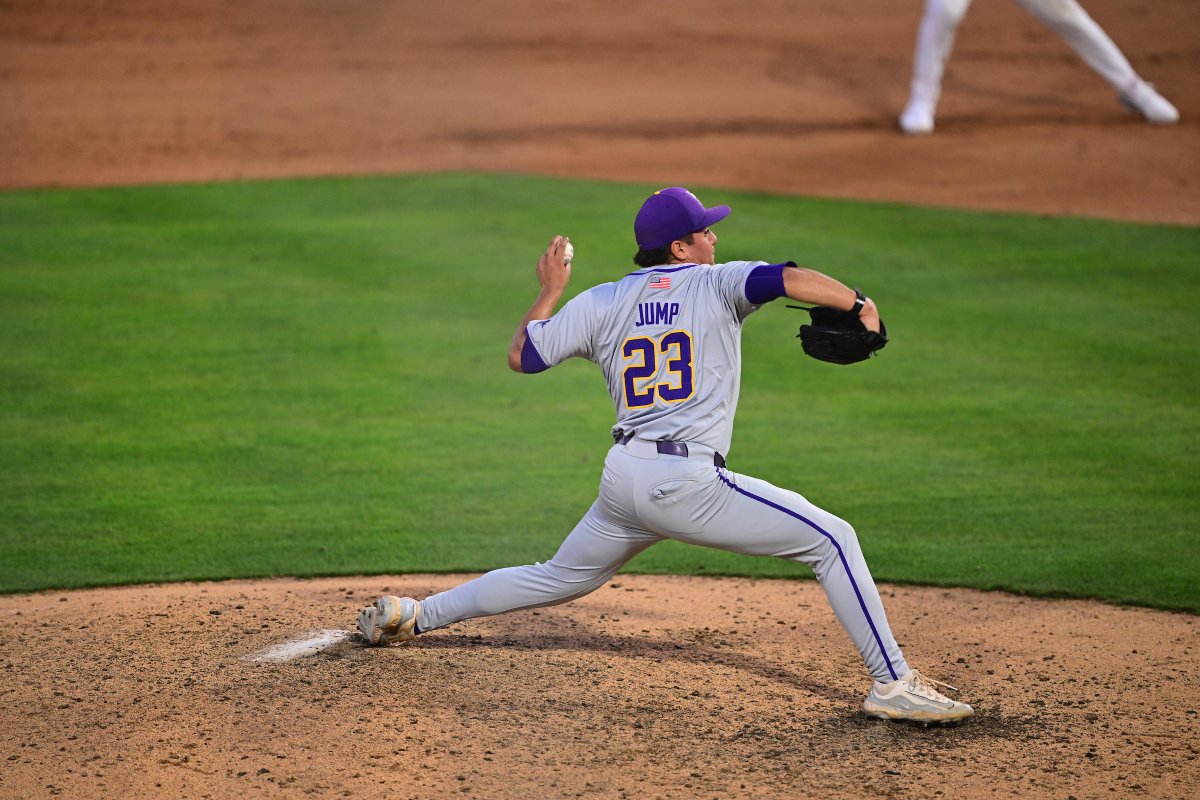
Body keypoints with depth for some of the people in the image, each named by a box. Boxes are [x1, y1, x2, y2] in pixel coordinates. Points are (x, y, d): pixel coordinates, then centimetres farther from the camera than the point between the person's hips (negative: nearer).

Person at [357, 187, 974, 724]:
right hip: (687, 482, -7)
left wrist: (550, 291, 28)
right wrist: (859, 304, -7)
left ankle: (412, 615, 33)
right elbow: (792, 280, -19)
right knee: (831, 539, -5)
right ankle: (892, 683, -14)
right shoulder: (716, 284, -1)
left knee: (559, 579, 30)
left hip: (621, 481, 7)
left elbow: (521, 356, 15)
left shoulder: (600, 302, 12)